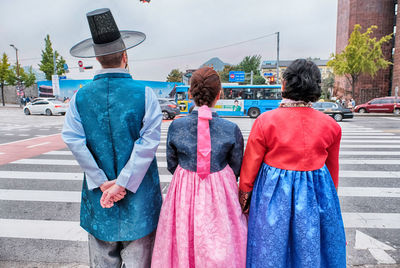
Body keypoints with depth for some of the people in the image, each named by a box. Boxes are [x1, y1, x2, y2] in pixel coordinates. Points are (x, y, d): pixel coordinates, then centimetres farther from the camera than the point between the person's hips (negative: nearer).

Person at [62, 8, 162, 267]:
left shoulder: (80, 96, -3)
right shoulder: (145, 93, -10)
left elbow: (74, 139, -11)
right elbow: (149, 140, -18)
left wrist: (103, 182, -9)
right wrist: (123, 183, -15)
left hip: (98, 191, 3)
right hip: (139, 194, -2)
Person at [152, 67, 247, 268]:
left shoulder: (175, 126, -11)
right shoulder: (231, 129, -14)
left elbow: (172, 165, 1)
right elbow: (236, 169, -2)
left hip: (184, 192, 1)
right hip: (220, 194, -1)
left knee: (184, 247, 21)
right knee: (220, 248, 19)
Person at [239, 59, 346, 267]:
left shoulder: (265, 121, -15)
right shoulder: (331, 126, -5)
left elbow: (250, 166, -9)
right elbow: (333, 169, 8)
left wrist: (243, 199, 5)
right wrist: (330, 195, 24)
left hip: (273, 194, -2)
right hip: (316, 194, 3)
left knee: (271, 250, 18)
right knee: (313, 249, 23)